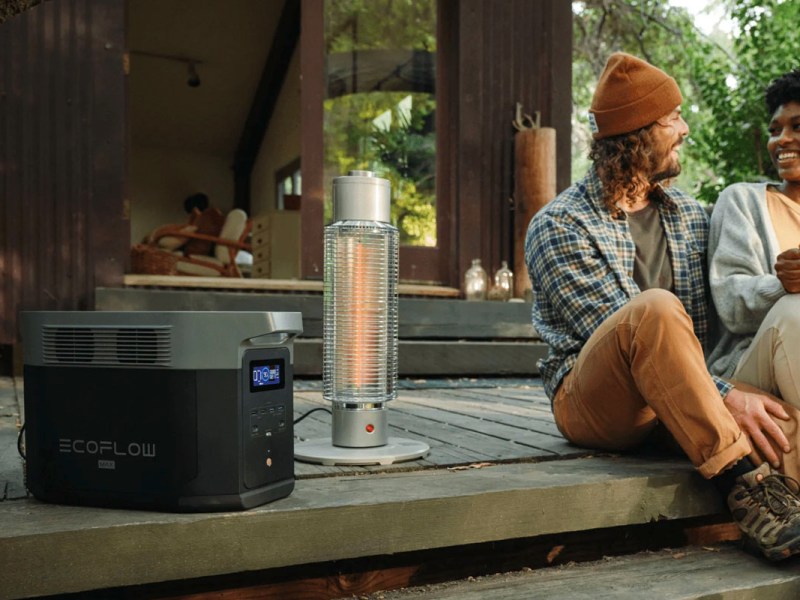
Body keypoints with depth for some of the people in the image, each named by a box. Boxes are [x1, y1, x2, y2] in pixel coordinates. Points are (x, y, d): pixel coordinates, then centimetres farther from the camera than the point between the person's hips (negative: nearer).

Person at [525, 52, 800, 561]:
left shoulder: (692, 216, 15)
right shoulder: (558, 226, -6)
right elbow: (628, 332, -17)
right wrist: (724, 397, -25)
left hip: (688, 405, 5)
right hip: (594, 402, -5)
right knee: (656, 308, -34)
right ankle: (744, 483, -32)